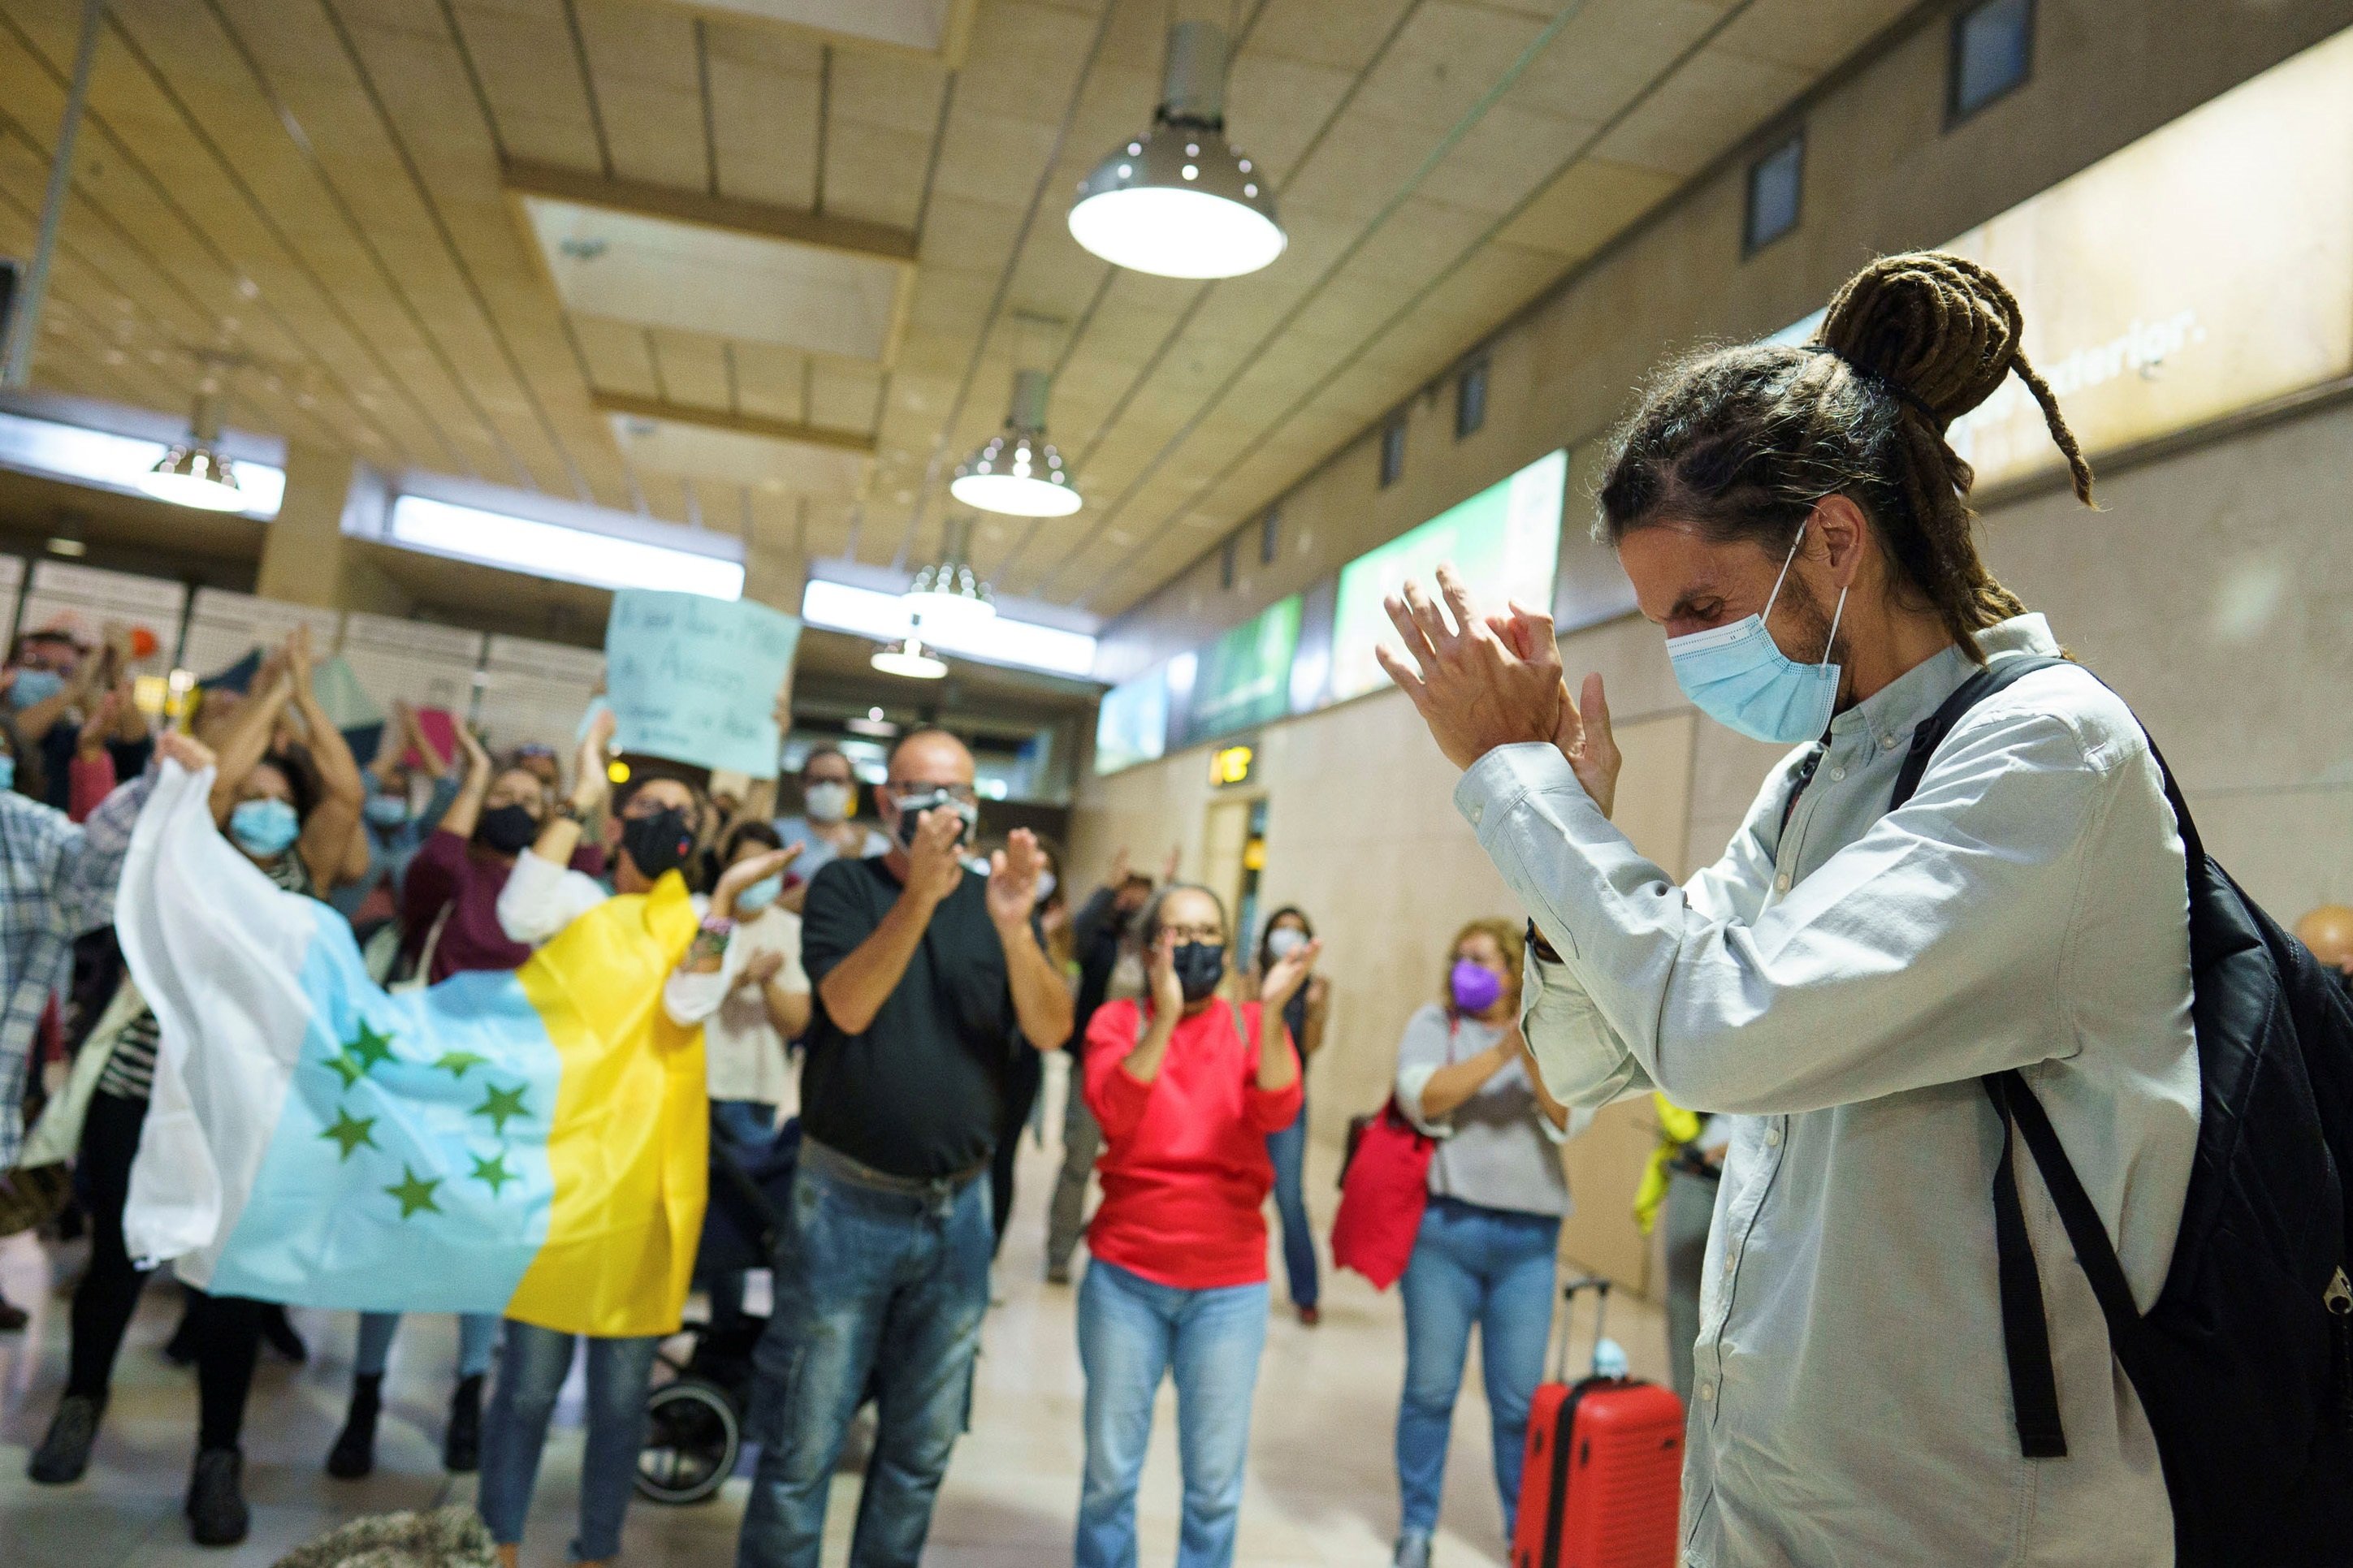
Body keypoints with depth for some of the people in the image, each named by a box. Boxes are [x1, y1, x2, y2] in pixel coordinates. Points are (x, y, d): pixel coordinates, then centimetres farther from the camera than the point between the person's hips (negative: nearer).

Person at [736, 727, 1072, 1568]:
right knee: (802, 1445, 3)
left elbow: (1051, 1031, -8)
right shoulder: (844, 885, -4)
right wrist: (919, 894, -31)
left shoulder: (998, 900, 4)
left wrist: (1013, 927, -25)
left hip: (956, 1209, 3)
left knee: (922, 1449, 16)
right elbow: (849, 1007, -19)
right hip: (846, 1205, -3)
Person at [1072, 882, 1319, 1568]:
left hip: (1230, 1286, 0)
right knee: (1110, 1471, 9)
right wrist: (1165, 1015, -24)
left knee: (1216, 1480, 6)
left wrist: (1271, 1011, -26)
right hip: (1126, 1277, 0)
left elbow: (1277, 1113, -15)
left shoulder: (1252, 1025, 3)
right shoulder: (1119, 1020, 1)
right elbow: (1114, 1113, -17)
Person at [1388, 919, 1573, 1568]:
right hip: (1445, 1226, -1)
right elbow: (1421, 1098, -12)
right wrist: (1499, 1054, -21)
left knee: (1520, 1397, 6)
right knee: (1432, 1387, 6)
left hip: (1528, 1238, 1)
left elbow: (1567, 1120, -5)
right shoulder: (1435, 1021, 4)